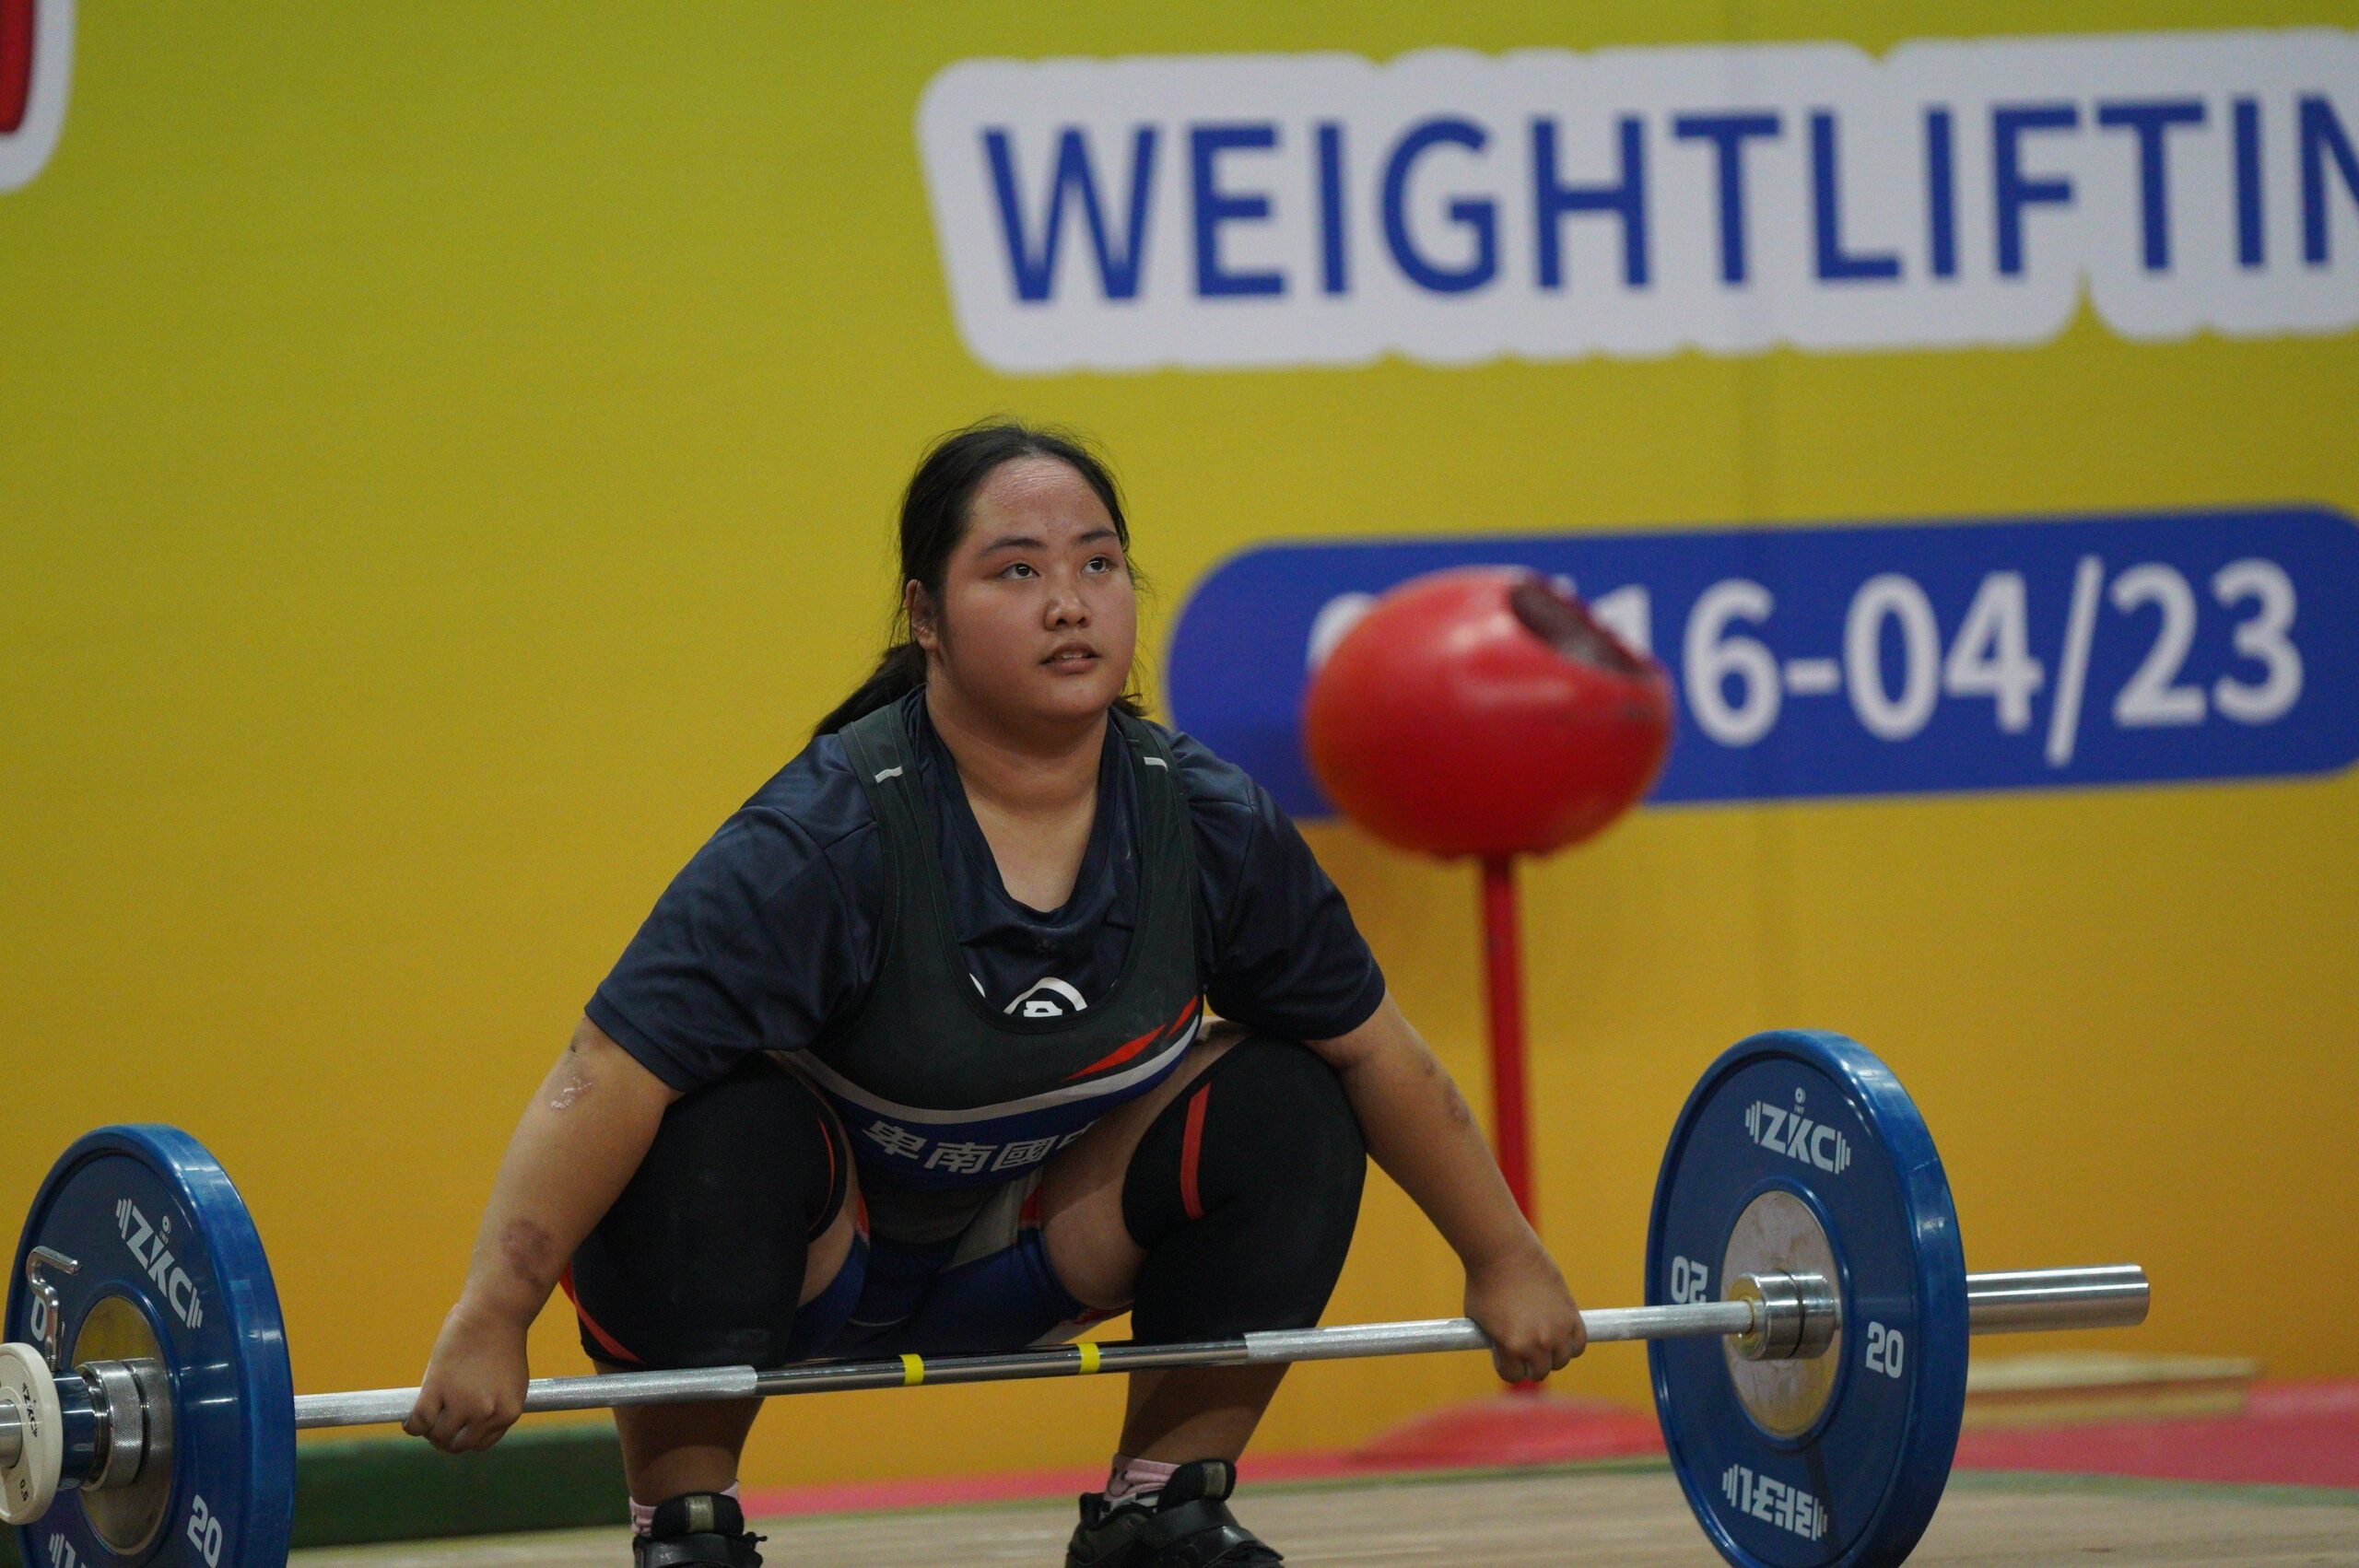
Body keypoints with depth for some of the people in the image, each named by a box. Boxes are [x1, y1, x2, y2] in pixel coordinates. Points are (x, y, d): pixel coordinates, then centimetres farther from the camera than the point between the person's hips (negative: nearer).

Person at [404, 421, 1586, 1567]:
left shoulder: (1209, 825, -13)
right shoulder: (828, 839, -29)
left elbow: (1374, 1049, 0)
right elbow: (611, 1078, -34)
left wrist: (1504, 1262, 6)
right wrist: (486, 1328, -40)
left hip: (1007, 1252, 5)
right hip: (797, 1257, -5)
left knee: (1288, 1110, -14)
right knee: (714, 1122, -36)